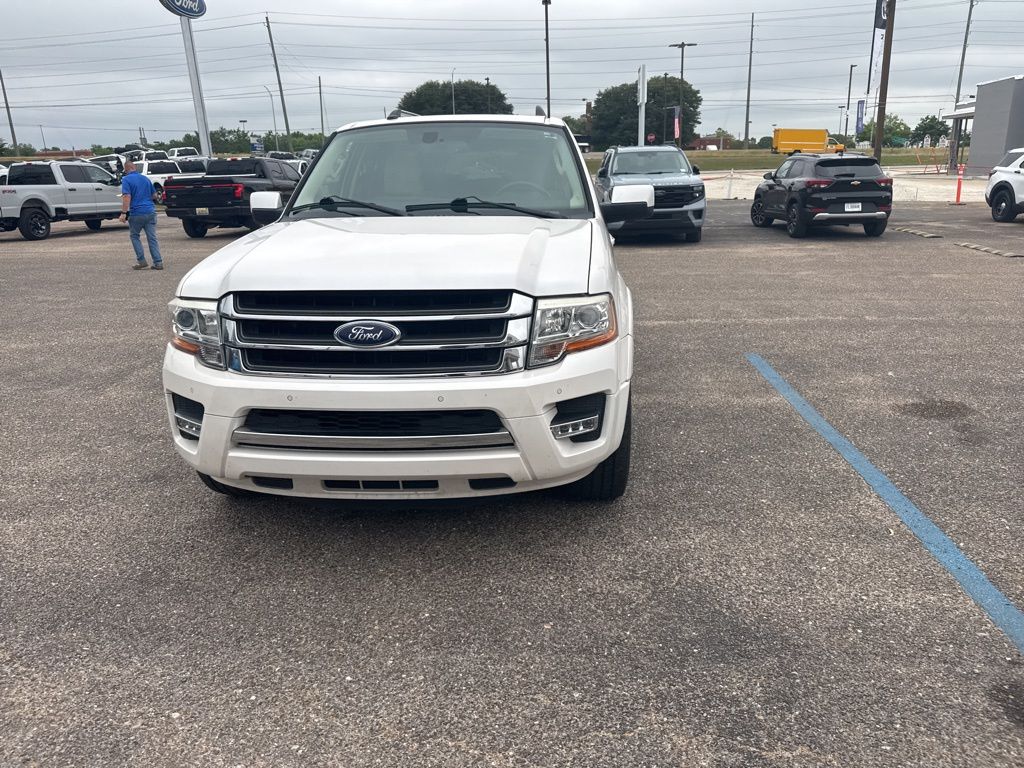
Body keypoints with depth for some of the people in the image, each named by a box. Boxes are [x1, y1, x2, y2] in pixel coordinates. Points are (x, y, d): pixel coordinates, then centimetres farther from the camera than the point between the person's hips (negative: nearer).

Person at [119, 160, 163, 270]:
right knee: (152, 238, 5)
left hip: (136, 213, -4)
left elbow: (127, 197, -16)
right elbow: (153, 195, 21)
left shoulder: (126, 179, -5)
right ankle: (158, 262, -1)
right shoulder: (145, 178, 13)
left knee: (134, 236, 13)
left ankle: (141, 261, 7)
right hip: (151, 211, 4)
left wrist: (123, 213, -16)